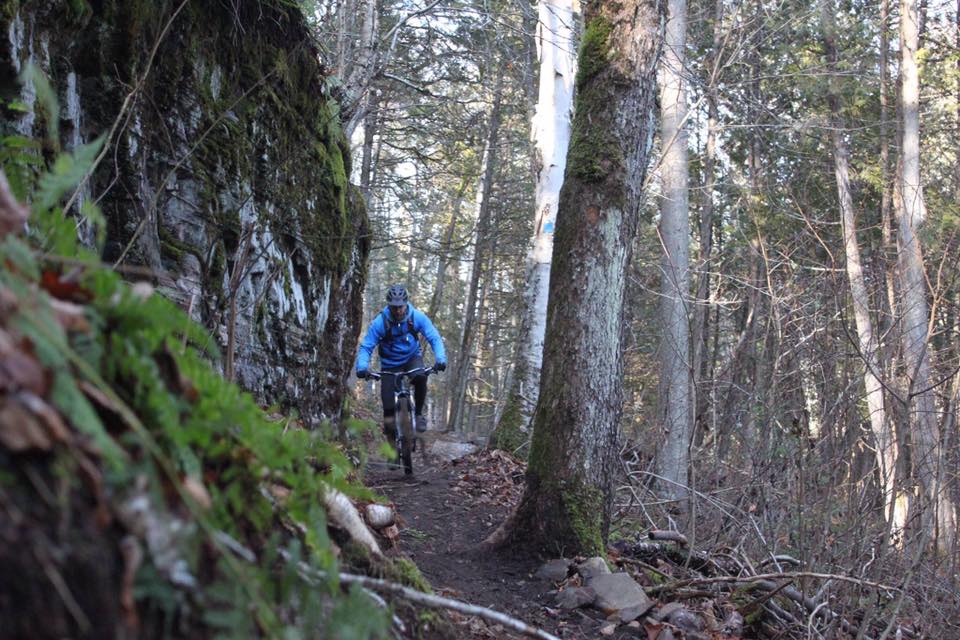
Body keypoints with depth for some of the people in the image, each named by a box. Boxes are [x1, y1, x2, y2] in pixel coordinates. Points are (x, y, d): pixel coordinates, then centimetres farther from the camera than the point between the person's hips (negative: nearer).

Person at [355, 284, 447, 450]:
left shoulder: (417, 317, -19)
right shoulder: (380, 322, -22)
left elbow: (434, 338, -18)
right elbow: (366, 347, -20)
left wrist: (440, 358, -37)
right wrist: (362, 366, -39)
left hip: (412, 358, 1)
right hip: (390, 364, -1)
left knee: (420, 377, -35)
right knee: (389, 413, -9)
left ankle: (419, 413, -12)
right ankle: (392, 446, 12)